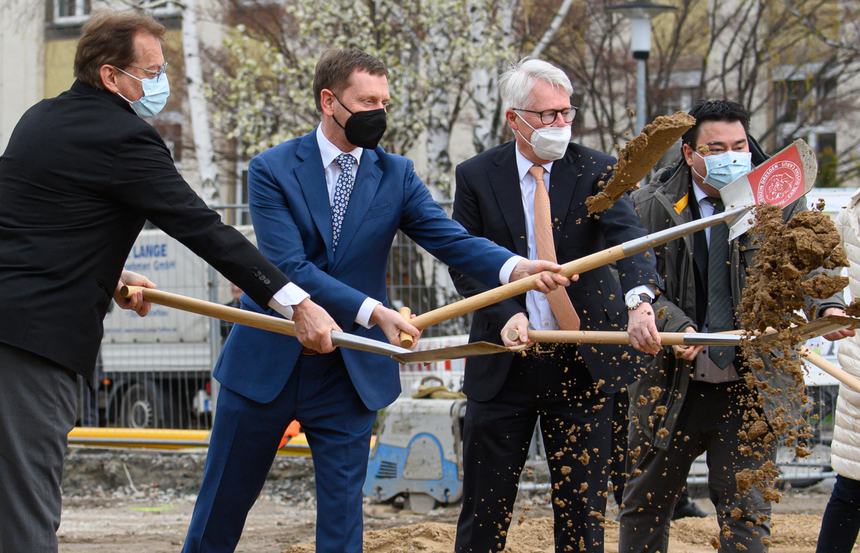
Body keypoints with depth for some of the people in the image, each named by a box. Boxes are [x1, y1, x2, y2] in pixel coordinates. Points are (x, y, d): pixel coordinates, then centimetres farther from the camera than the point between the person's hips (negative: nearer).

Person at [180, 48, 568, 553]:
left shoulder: (396, 175, 2)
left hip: (352, 370, 2)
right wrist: (372, 311, -30)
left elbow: (452, 239, -11)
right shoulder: (273, 170, -9)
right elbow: (290, 267, -19)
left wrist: (514, 267, -32)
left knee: (342, 508, 2)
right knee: (225, 502, 10)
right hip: (268, 361, -2)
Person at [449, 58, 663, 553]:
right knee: (486, 507, 6)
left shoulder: (596, 172, -1)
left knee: (584, 507, 6)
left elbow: (629, 238, -17)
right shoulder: (477, 176, 1)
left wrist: (639, 300, -38)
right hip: (505, 363, 0)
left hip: (582, 364, 0)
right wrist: (506, 314, -18)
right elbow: (465, 264, 1)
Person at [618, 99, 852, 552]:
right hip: (670, 383, 1)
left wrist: (827, 306, -28)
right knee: (645, 504, 11)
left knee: (746, 512, 1)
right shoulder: (649, 205, 0)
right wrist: (677, 327, -23)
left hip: (752, 388, 0)